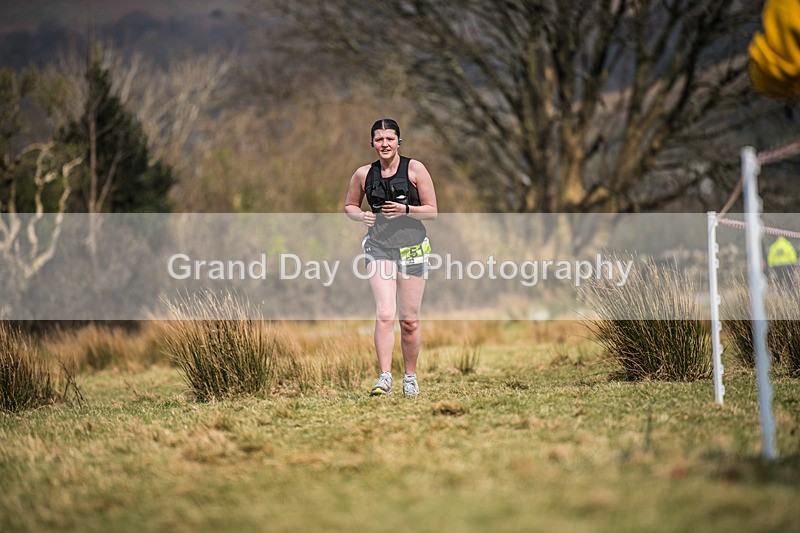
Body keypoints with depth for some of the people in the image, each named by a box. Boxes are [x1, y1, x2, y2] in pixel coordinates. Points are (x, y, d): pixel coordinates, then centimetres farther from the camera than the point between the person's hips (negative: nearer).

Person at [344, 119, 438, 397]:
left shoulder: (414, 169, -2)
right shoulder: (364, 174, 4)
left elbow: (432, 211, -1)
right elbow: (349, 205, 19)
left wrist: (405, 209, -17)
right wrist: (361, 216, -3)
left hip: (412, 248, -1)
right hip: (379, 246, 1)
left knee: (409, 320, 4)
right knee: (384, 314, -16)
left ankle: (410, 377, 20)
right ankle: (385, 377, -18)